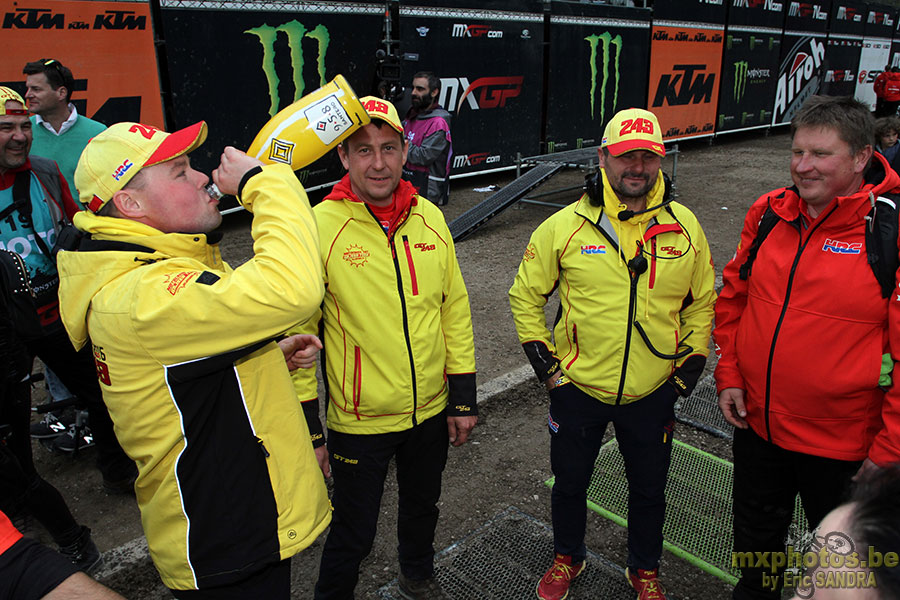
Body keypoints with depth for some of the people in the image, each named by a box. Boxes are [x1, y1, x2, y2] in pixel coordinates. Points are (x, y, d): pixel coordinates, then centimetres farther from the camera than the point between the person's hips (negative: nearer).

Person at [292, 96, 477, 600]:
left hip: (432, 411, 5)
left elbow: (455, 307, 4)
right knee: (354, 534, 13)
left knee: (423, 507, 27)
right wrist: (306, 425, -12)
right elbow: (296, 331, -13)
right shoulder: (318, 227, -17)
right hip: (359, 422, -4)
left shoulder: (429, 217, -3)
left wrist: (464, 396, 4)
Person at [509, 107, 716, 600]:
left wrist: (689, 367, 2)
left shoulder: (685, 227, -4)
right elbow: (525, 295, 0)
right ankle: (567, 557, 47)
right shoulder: (565, 226, -10)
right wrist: (545, 364, -4)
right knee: (569, 483, 18)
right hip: (577, 389, -1)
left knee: (648, 490, 19)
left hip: (652, 394, 1)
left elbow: (702, 302, 9)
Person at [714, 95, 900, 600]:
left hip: (844, 442, -4)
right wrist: (730, 374, 3)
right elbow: (734, 296, 9)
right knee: (756, 534, 26)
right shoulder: (769, 213, -2)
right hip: (757, 423, 5)